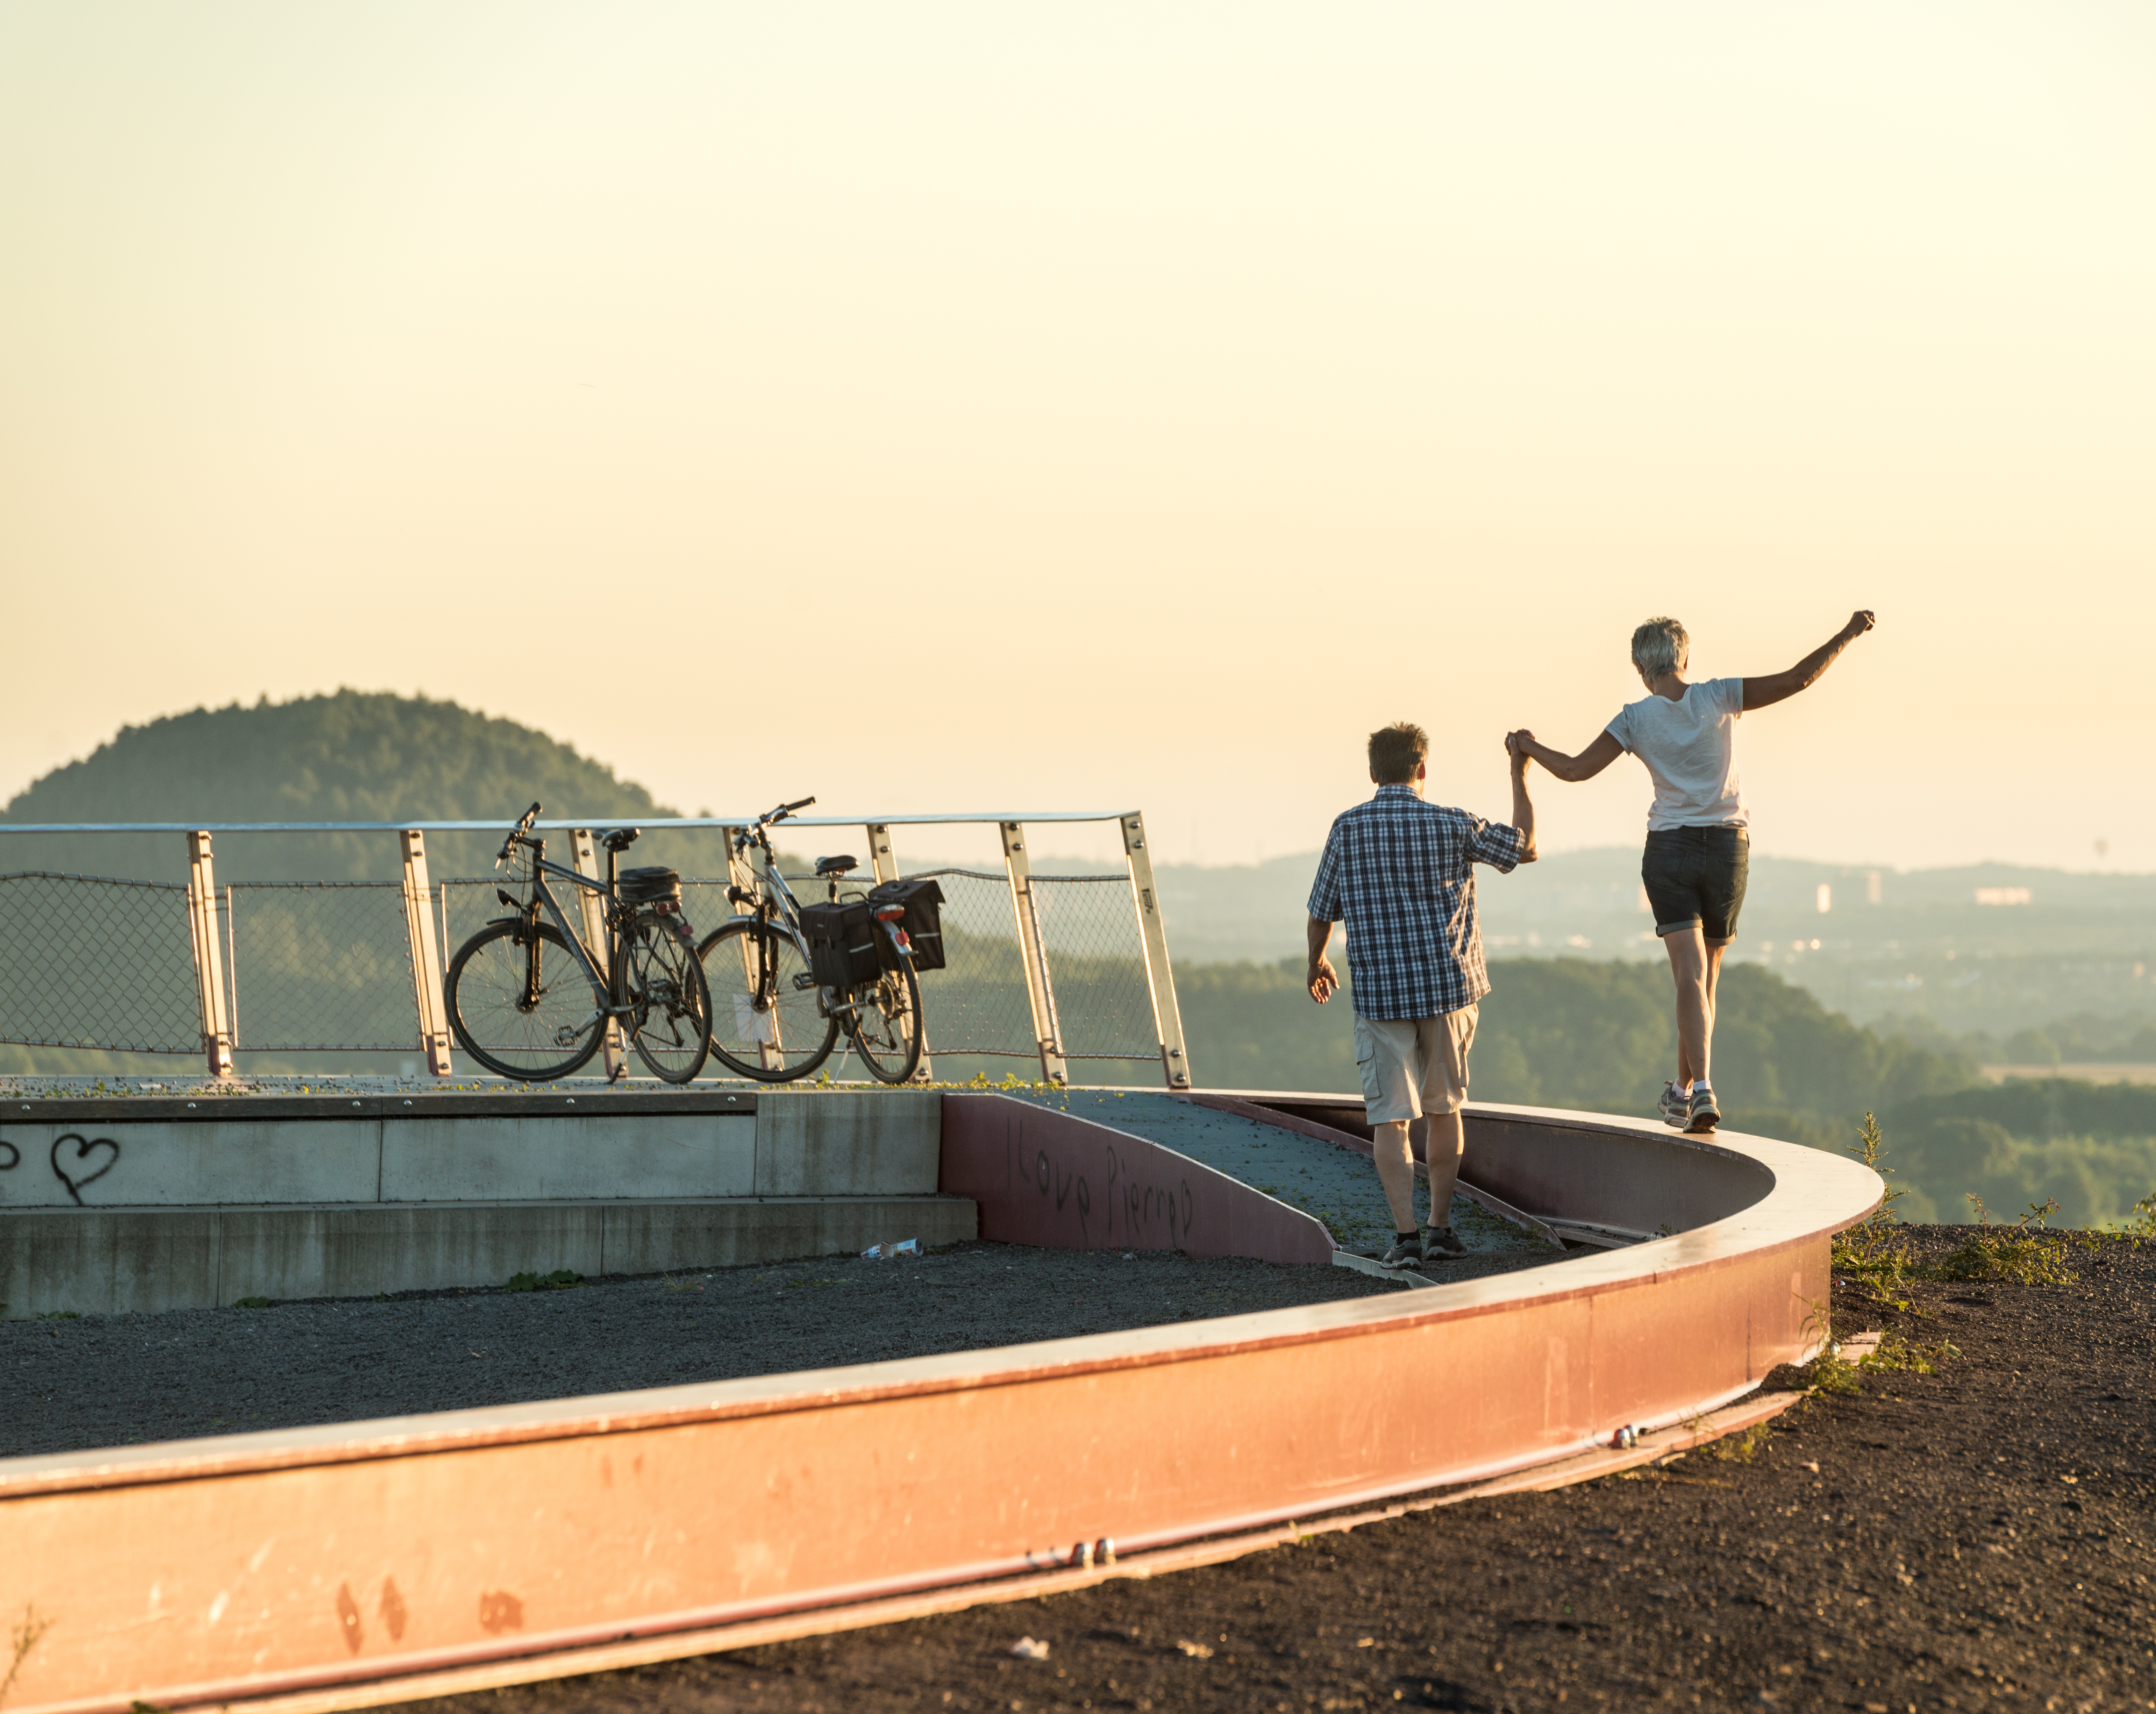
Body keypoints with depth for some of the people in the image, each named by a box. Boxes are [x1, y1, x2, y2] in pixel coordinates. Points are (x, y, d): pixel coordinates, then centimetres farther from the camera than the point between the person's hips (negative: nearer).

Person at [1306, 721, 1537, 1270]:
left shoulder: (1348, 829, -3)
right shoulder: (1453, 827, -4)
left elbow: (1321, 913, 5)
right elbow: (1525, 848, 12)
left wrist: (1317, 963, 25)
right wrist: (1520, 775, 22)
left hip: (1379, 993, -1)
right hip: (1449, 985, 1)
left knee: (1391, 1118, -2)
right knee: (1444, 1109, 16)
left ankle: (1405, 1235, -12)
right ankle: (1441, 1229, 18)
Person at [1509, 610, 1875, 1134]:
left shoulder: (1636, 720, -6)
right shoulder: (1720, 698, -4)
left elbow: (1575, 770, -4)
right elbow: (1796, 680, -6)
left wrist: (1530, 746, 14)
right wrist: (1847, 636, 4)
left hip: (1669, 849, -2)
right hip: (1728, 848, 2)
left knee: (1691, 977, -8)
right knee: (1707, 976, 15)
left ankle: (1702, 1090, -25)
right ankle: (1684, 1087, 25)